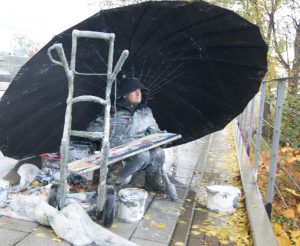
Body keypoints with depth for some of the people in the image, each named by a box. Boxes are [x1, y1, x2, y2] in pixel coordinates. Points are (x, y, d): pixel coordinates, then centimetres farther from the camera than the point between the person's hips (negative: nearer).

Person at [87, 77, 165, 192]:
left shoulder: (146, 112, 12)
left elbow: (154, 131, 19)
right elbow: (93, 128, -7)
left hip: (139, 150, 4)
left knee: (158, 152, -25)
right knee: (144, 155, -32)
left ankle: (152, 182, 1)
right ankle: (119, 180, -9)